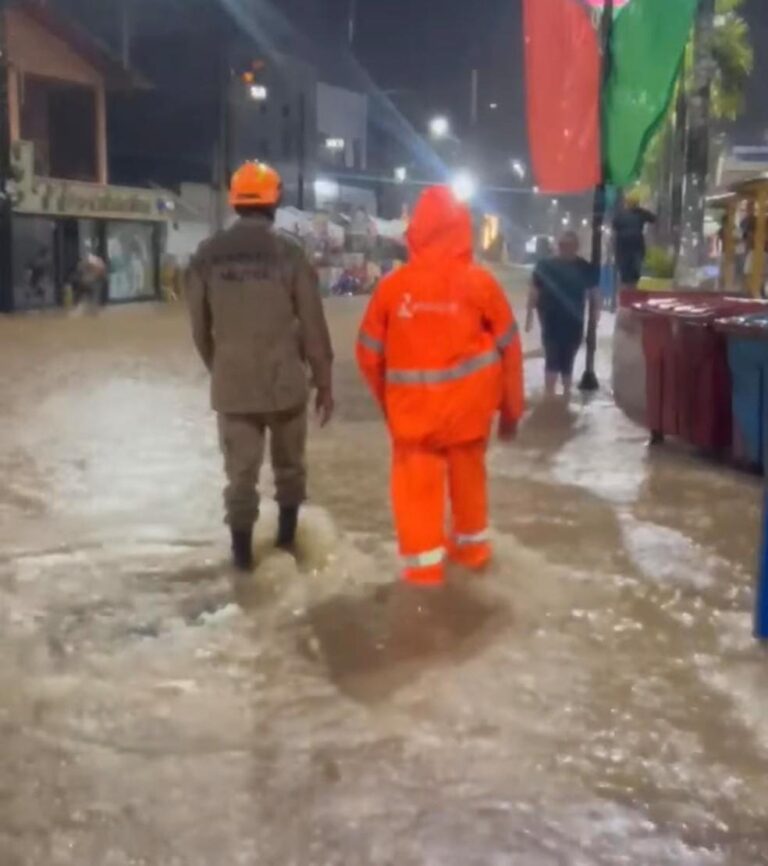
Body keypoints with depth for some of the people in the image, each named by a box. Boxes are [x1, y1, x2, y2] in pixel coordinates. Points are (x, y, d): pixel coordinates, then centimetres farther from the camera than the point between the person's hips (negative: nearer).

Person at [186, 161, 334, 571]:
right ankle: (287, 538, 28)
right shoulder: (288, 252, -8)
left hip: (231, 384, 1)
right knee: (289, 466, 19)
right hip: (285, 380, -1)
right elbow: (313, 326, -7)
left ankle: (243, 552, 17)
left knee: (240, 470, 10)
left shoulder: (207, 255, -1)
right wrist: (324, 382, 2)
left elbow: (200, 327, 4)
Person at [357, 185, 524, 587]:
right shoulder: (479, 281, -7)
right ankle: (471, 544, 37)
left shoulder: (393, 284, -7)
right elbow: (508, 347, -2)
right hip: (470, 399, 2)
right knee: (468, 468, 21)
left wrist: (386, 399, 16)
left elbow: (370, 351, 0)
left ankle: (423, 561, 13)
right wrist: (511, 407, 10)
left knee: (416, 477, 12)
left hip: (413, 403, -1)